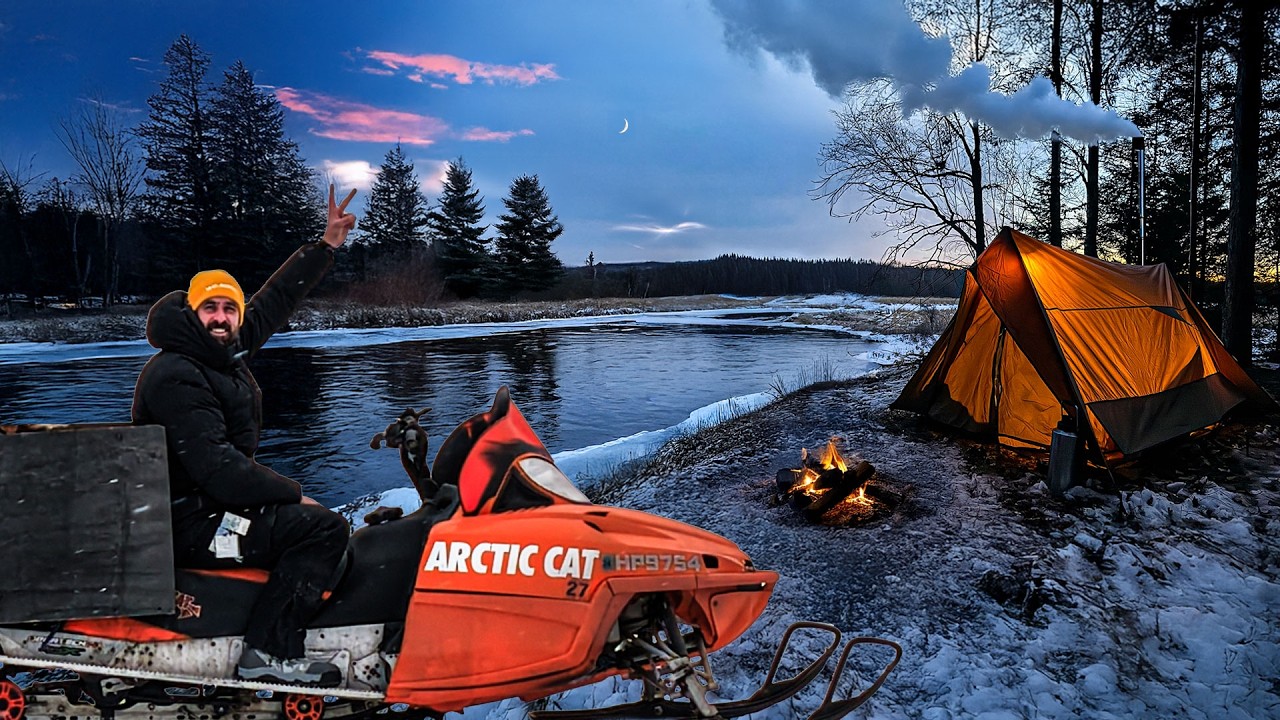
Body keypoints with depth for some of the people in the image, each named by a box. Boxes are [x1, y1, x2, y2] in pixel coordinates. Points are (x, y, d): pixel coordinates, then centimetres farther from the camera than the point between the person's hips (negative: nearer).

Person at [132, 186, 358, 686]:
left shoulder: (227, 348, 5)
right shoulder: (176, 375, -21)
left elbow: (276, 298, 13)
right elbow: (215, 468, -27)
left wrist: (327, 246, 13)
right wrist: (293, 493, -19)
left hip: (213, 500, 11)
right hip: (187, 524, -11)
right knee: (324, 527, -20)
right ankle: (268, 654, -16)